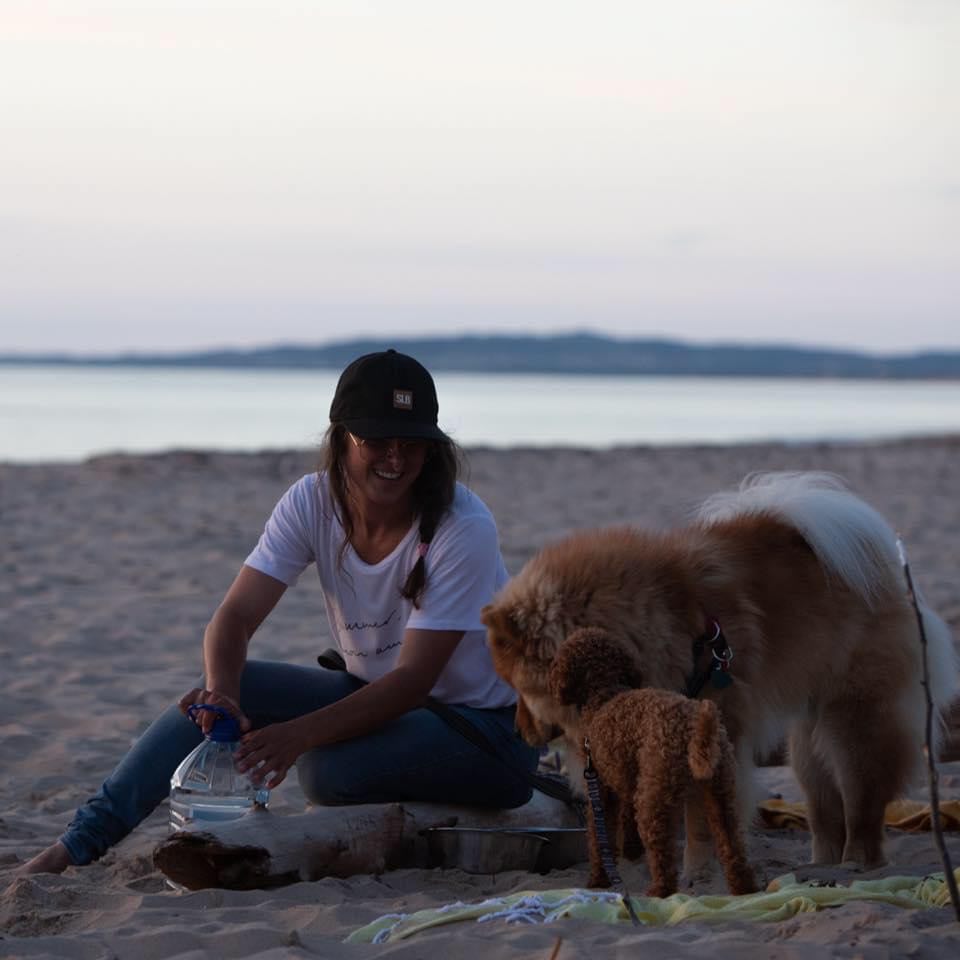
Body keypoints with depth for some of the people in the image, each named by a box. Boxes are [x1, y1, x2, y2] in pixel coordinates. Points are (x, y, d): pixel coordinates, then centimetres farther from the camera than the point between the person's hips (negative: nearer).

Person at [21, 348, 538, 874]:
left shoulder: (464, 528, -24)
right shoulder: (312, 502, -9)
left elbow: (414, 679, -28)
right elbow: (236, 615, -16)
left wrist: (300, 733, -41)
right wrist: (219, 692, -39)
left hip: (485, 723, -5)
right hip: (374, 694, 6)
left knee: (327, 770, -32)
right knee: (221, 687, -15)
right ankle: (80, 843, -14)